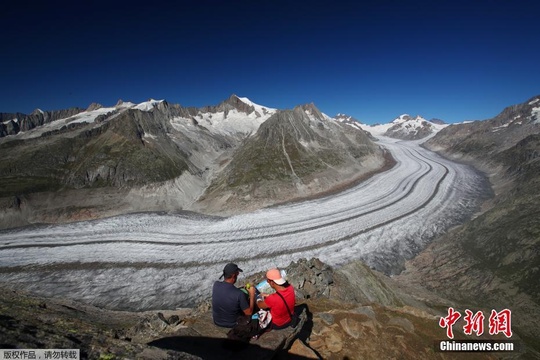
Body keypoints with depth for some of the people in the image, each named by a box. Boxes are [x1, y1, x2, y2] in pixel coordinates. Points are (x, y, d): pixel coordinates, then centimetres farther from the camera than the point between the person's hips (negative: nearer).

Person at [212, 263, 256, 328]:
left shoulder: (216, 285, -20)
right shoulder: (239, 294, -33)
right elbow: (249, 312, -18)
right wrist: (252, 295, -9)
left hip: (216, 321, 4)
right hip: (231, 324, -4)